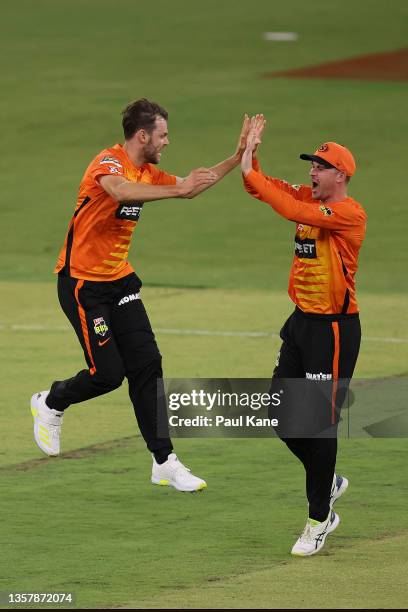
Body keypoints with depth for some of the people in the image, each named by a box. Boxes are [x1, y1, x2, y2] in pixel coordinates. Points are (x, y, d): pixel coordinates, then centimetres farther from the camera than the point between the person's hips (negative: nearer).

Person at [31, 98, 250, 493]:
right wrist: (177, 190, -50)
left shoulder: (146, 173, 8)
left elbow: (190, 186, 19)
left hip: (119, 281, 8)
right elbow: (121, 191, -42)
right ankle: (51, 404, 22)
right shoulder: (109, 163, -19)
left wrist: (237, 157, 9)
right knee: (108, 373, -8)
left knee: (146, 365, 0)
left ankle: (164, 463, 2)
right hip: (82, 282, -8)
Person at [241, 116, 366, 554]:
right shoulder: (309, 200, 9)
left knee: (318, 422, -7)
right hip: (301, 321, 9)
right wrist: (249, 153, -7)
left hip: (334, 328, -9)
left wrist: (252, 173, -23)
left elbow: (295, 212, -29)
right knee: (282, 417, 11)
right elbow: (261, 189, 9)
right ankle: (328, 483, 32)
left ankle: (318, 520, 3)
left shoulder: (350, 213, -16)